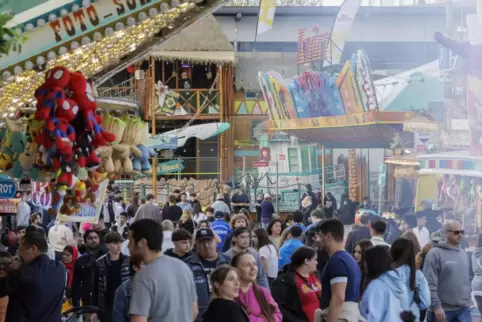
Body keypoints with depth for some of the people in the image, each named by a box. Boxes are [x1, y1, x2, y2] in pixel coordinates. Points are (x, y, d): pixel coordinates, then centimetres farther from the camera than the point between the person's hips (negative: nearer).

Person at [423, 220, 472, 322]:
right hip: (443, 309, -6)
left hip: (464, 309, 6)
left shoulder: (463, 254, 13)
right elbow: (430, 284, -15)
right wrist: (436, 306, -19)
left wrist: (468, 300, 15)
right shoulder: (435, 254, -10)